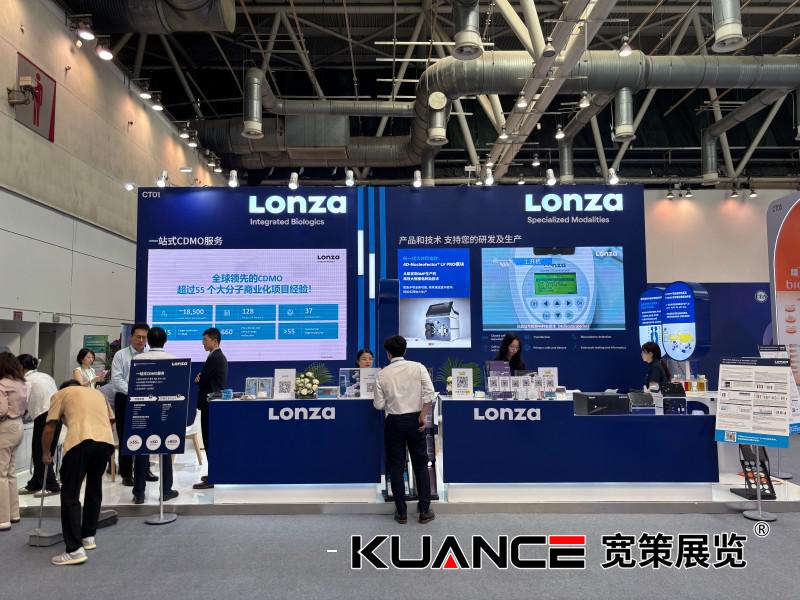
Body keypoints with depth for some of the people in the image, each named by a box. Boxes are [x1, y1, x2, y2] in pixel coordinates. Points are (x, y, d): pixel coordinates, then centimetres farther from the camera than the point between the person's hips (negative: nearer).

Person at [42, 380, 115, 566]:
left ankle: (75, 550, -2)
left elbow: (50, 427, 17)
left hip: (81, 440, -5)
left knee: (70, 496, 2)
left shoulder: (61, 394, 22)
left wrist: (45, 453, 29)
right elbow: (111, 420, 31)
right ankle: (89, 536, 30)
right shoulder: (97, 393, 35)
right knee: (94, 490, 23)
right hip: (106, 441, 5)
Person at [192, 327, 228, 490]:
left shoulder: (214, 358, -17)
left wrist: (198, 378, 6)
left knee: (209, 440, -7)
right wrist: (201, 378, -3)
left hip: (210, 404, -10)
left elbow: (201, 380, -16)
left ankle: (211, 479, -4)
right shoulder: (219, 357, 15)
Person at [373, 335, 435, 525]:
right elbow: (429, 393, -13)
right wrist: (423, 415, -5)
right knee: (421, 465, 12)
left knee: (396, 467, 9)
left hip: (394, 422, -1)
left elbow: (379, 405, -3)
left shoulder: (382, 374, -4)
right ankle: (424, 511, 13)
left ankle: (401, 513, 14)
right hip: (414, 420, 1)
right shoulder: (418, 367, -3)